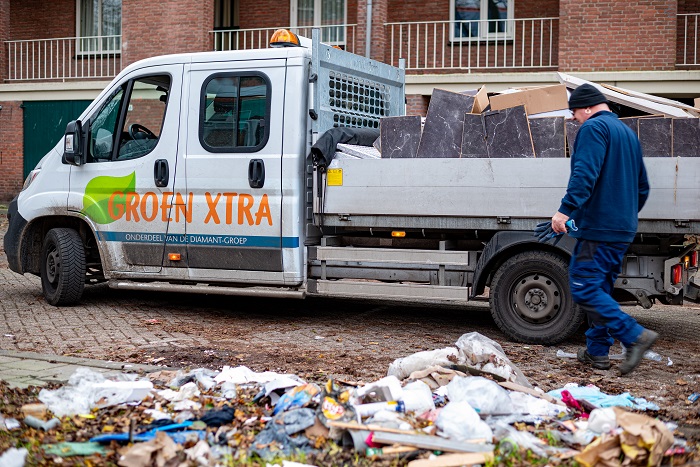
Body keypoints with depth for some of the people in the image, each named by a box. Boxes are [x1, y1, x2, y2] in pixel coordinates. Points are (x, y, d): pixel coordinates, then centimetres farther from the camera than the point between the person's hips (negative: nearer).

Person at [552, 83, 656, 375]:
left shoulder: (593, 128, -8)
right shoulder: (627, 133, 21)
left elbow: (584, 175, -23)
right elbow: (642, 186, 26)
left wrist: (566, 210, -28)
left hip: (597, 227, -10)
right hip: (623, 229, 10)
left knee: (584, 288, -8)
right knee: (600, 289, 14)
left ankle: (635, 336, -15)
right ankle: (597, 352, 17)